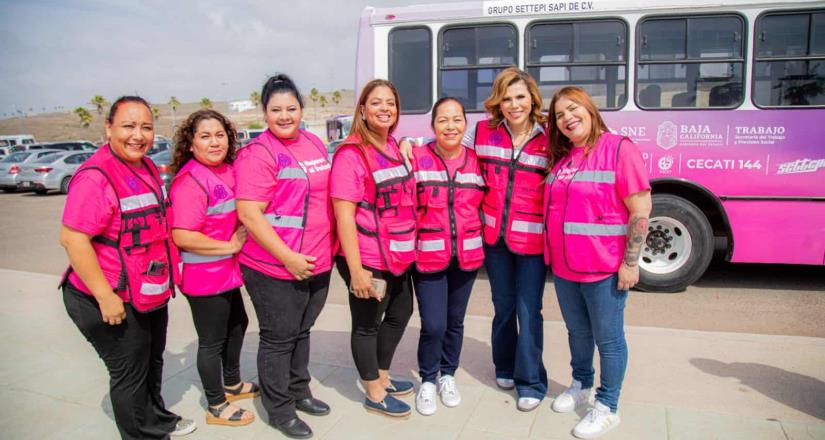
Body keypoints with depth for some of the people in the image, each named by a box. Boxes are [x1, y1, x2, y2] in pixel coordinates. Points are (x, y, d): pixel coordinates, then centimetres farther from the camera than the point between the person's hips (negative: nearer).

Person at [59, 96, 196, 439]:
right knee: (130, 375, 8)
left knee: (152, 362, 26)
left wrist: (165, 277, 18)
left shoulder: (147, 167, 5)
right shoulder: (95, 176, -24)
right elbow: (72, 239, -27)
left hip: (151, 294, 9)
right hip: (114, 303, -9)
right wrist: (106, 297, -27)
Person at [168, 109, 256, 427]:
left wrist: (244, 235, 2)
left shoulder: (229, 171, 4)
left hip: (228, 270, 9)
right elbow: (182, 236, -28)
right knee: (212, 340, 6)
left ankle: (232, 383, 47)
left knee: (237, 324, 25)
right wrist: (230, 246, -20)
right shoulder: (189, 181, -21)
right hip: (204, 277, -9)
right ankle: (216, 407, 26)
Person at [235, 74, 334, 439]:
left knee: (301, 332, 21)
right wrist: (288, 257, -22)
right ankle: (279, 409, 24)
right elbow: (249, 215, -20)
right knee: (279, 338, 7)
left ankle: (299, 391, 39)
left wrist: (326, 249, 14)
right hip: (275, 267, -7)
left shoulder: (314, 143, 8)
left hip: (318, 263, 7)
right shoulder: (257, 153, -15)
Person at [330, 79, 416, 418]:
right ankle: (374, 394, 28)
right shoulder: (351, 154, -16)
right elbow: (343, 214, -20)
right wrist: (356, 269, -23)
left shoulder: (395, 148, 8)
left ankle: (383, 377, 43)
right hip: (368, 260, -9)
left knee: (400, 313, 22)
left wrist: (410, 247, 13)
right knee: (367, 325, 9)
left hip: (398, 255, 9)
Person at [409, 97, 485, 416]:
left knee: (455, 321, 15)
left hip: (466, 255, 3)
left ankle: (448, 375, 37)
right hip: (428, 256, -3)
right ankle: (427, 381, 21)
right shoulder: (416, 159, -8)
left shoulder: (476, 161, 2)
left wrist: (478, 238, 6)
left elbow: (483, 206, 12)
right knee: (433, 325, -5)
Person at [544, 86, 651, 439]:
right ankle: (581, 386, 40)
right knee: (577, 332, 20)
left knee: (608, 339, 6)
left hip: (604, 268, -6)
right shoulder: (560, 158, 10)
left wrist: (630, 263, -17)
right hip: (564, 266, 6)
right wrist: (554, 255, 14)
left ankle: (606, 408, 20)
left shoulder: (619, 149, -11)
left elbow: (640, 210, -14)